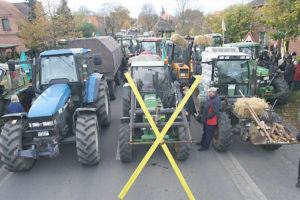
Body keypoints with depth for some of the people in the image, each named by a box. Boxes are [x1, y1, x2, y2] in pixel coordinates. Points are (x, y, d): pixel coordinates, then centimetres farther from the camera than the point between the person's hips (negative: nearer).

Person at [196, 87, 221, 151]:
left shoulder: (216, 100, -21)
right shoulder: (210, 99, 10)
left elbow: (214, 112, -26)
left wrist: (207, 117, -21)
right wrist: (203, 117, 13)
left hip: (211, 121, -10)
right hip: (206, 120, 10)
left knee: (208, 134, 2)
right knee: (205, 132, 24)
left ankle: (205, 146, 13)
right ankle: (202, 142, 41)